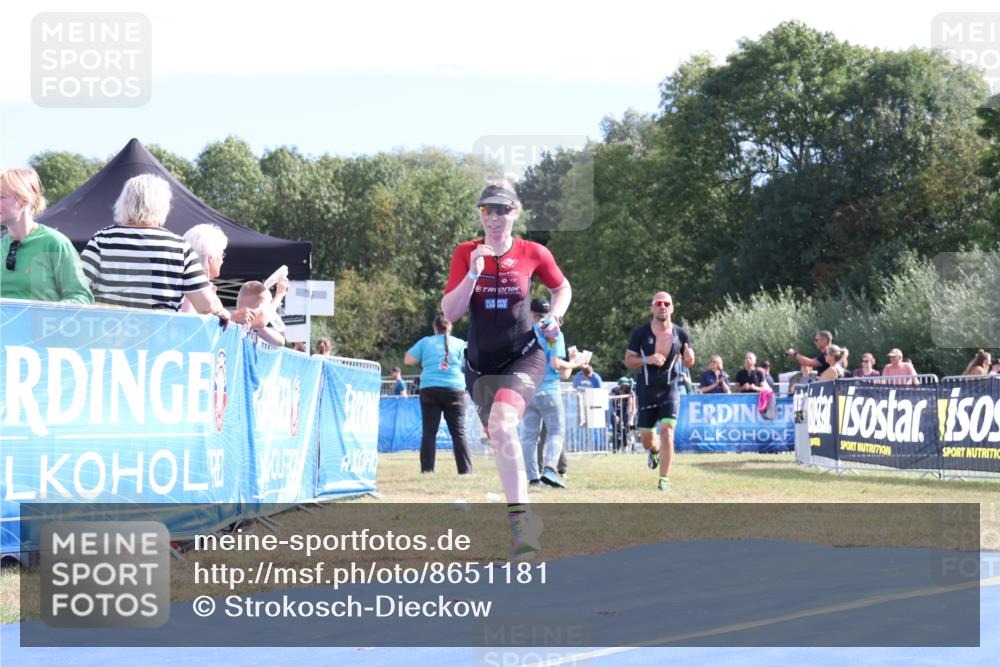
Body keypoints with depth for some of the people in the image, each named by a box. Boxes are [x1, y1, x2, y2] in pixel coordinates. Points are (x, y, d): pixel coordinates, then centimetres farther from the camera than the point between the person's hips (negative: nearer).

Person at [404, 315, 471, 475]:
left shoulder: (425, 342, 8)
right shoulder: (459, 344, 6)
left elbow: (408, 360, 9)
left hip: (429, 389, 1)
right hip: (454, 390, -1)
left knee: (429, 432, 3)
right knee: (458, 432, 1)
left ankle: (427, 470, -3)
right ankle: (465, 469, -5)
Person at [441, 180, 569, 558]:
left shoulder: (533, 254, -3)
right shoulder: (466, 254, 0)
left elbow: (562, 288, 16)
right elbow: (450, 313, -6)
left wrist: (555, 318, -3)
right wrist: (473, 274, -19)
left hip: (524, 357, -4)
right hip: (481, 364, 4)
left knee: (502, 421, -30)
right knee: (500, 440, 9)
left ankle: (518, 515, -33)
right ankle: (526, 524, 25)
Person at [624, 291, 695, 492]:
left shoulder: (680, 334, -1)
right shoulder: (641, 332, -5)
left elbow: (689, 363, 10)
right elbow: (628, 361, -2)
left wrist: (689, 357, -14)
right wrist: (647, 359, -20)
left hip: (670, 389, 0)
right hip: (647, 391, 0)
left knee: (667, 432, -15)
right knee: (646, 438, 7)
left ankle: (664, 480, -7)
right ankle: (654, 450, 45)